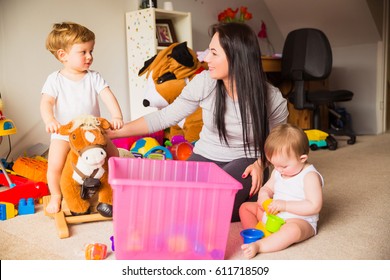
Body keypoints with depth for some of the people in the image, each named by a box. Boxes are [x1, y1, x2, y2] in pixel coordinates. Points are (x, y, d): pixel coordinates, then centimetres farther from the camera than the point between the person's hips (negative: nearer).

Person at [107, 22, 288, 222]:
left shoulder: (271, 98, -16)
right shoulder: (204, 82, -13)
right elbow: (165, 116, -6)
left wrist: (260, 163, -17)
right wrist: (115, 133, -8)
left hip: (243, 162, -3)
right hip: (204, 156, 3)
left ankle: (243, 201, 4)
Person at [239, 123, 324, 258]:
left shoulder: (310, 176, -17)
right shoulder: (278, 172, 5)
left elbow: (314, 206, -24)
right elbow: (267, 188, 16)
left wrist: (285, 205, -26)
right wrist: (263, 195, -10)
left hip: (299, 220, -8)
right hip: (273, 215, 8)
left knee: (293, 230, -42)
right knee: (245, 207, 4)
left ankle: (259, 245, -45)